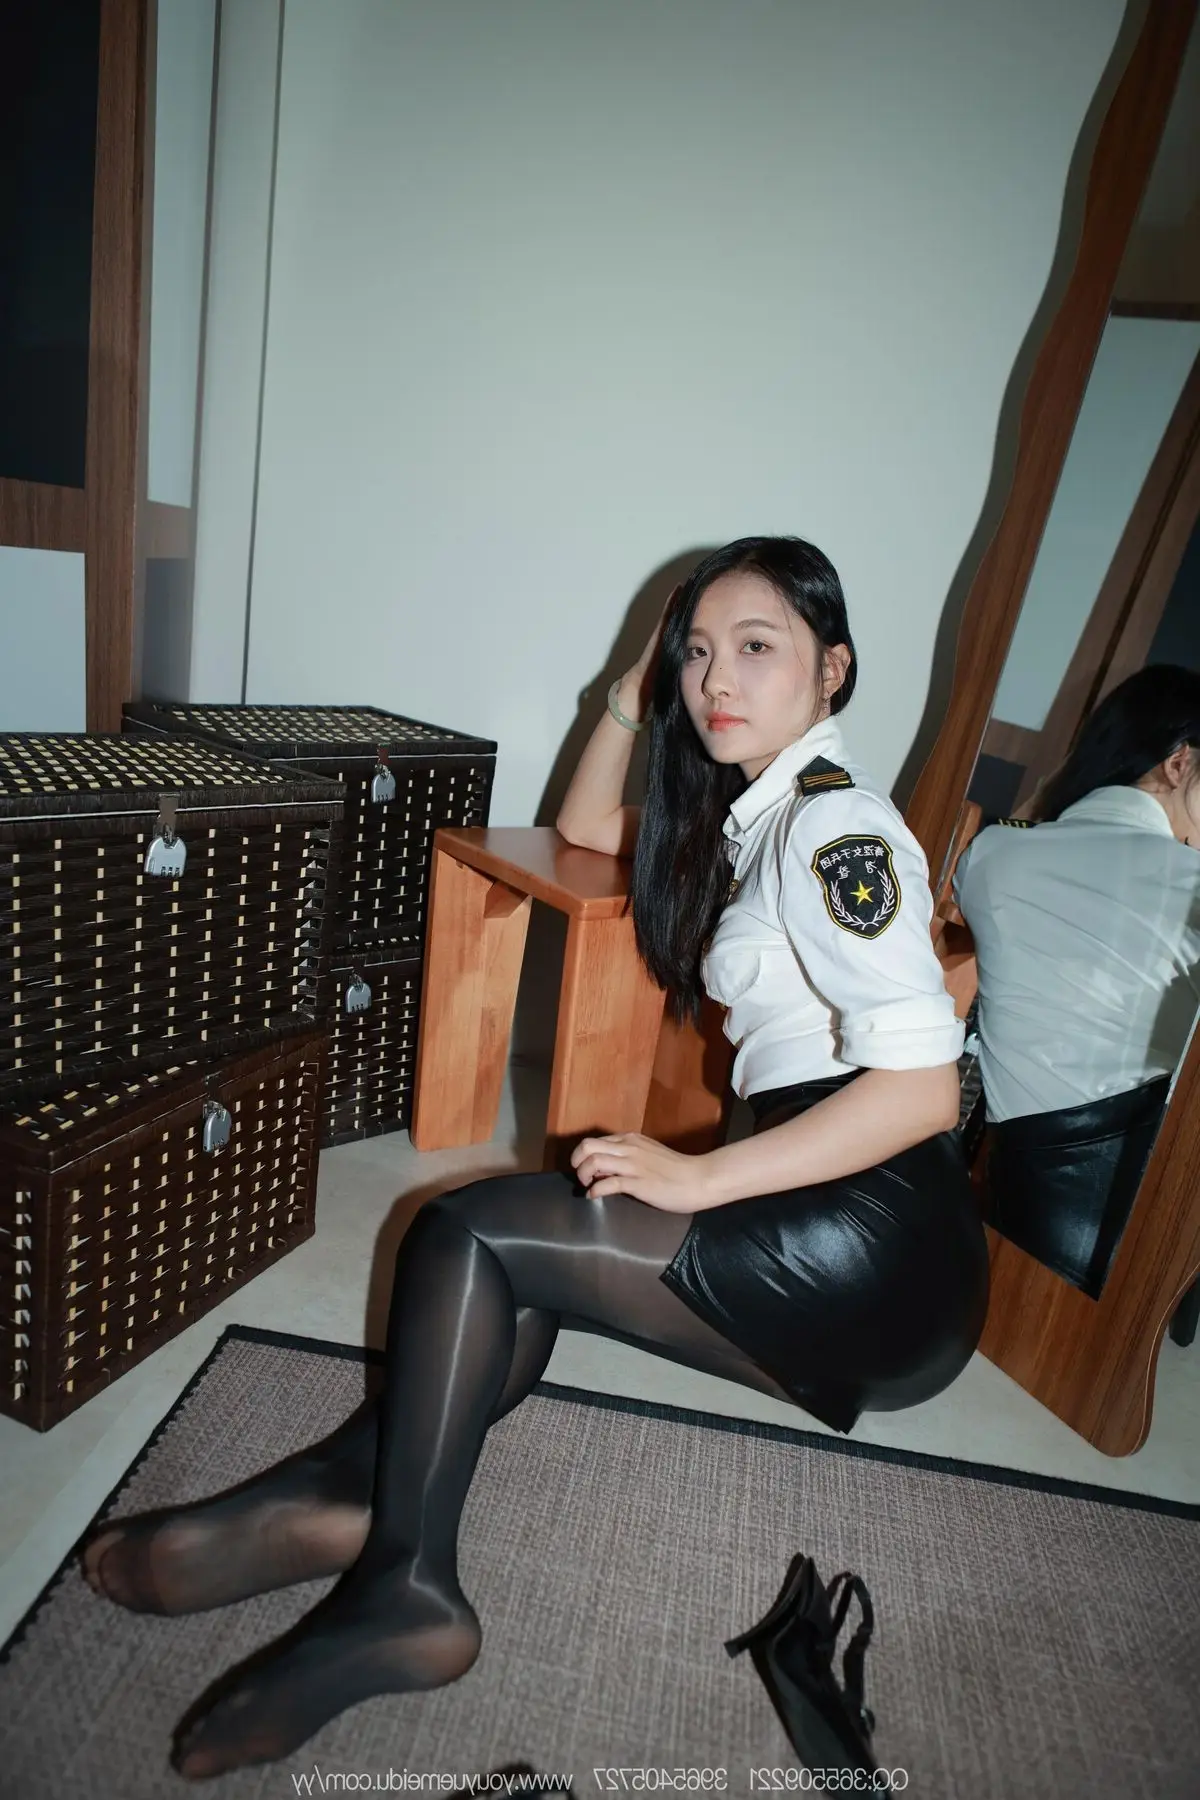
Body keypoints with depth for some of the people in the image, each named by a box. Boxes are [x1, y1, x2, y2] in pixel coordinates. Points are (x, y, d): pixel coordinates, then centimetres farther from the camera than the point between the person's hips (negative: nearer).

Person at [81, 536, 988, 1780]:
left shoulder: (836, 824, -12)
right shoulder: (754, 815, 17)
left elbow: (924, 1083, -22)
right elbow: (587, 831, 30)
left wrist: (701, 1178, -19)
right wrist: (635, 687, 16)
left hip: (877, 1235, -9)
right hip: (824, 1249, 9)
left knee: (467, 1232, -14)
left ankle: (400, 1580, -1)